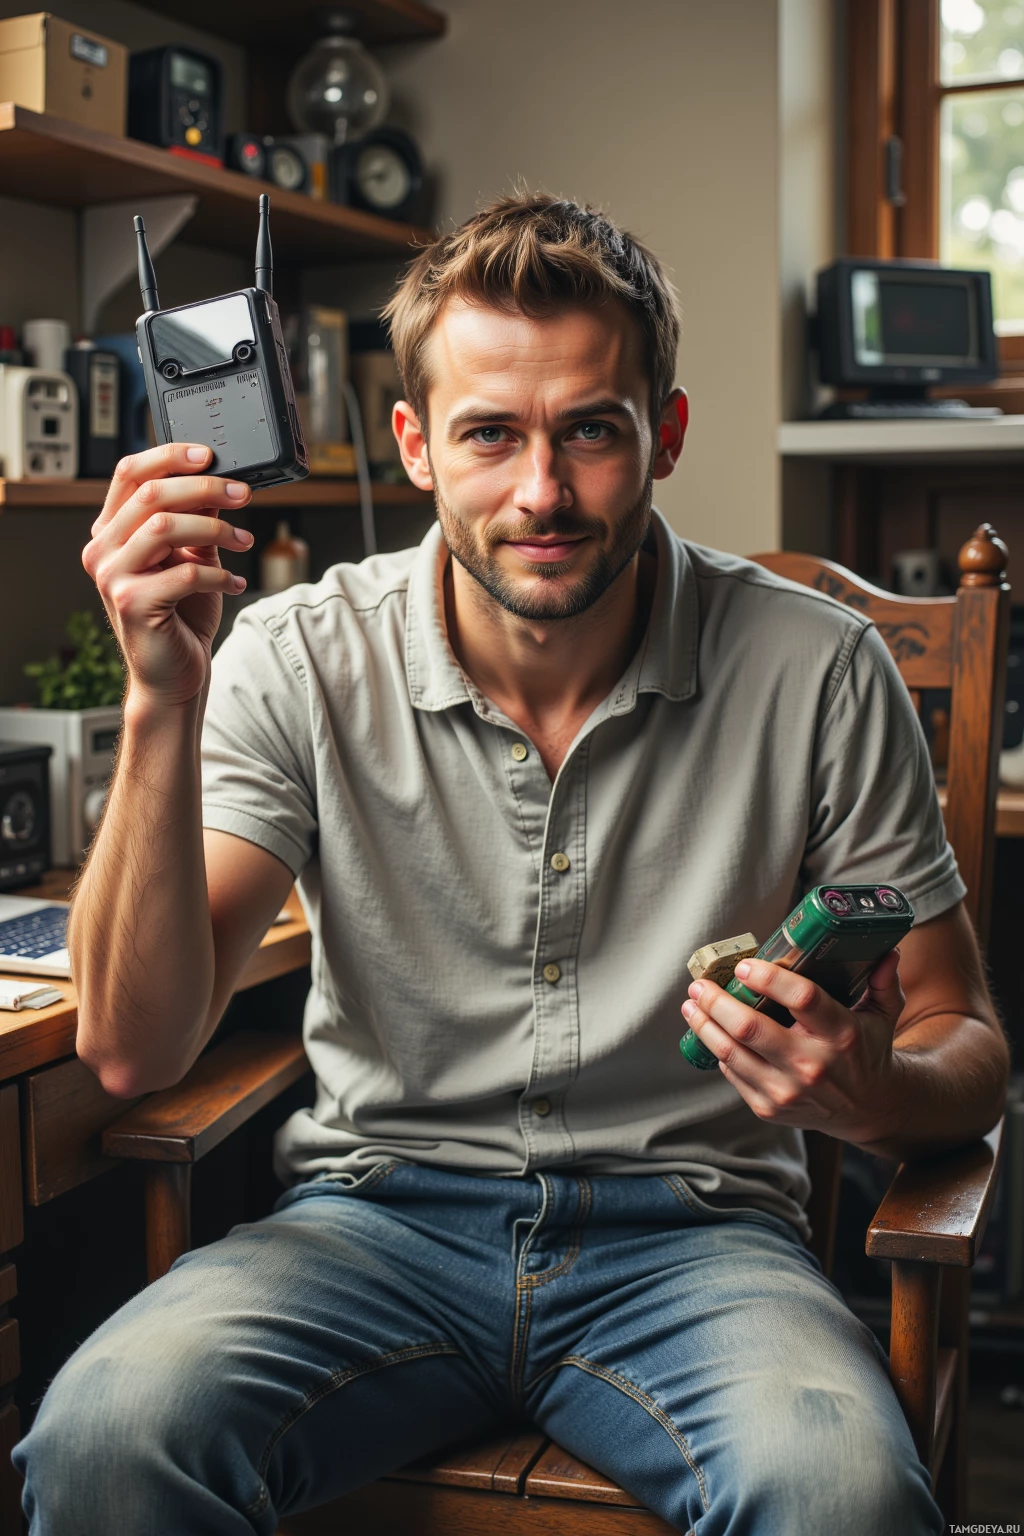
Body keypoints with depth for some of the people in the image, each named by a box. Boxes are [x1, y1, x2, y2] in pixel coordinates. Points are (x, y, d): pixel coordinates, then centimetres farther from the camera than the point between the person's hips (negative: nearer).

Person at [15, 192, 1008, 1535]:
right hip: (382, 1212, 1)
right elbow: (135, 1048, -11)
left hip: (692, 1229, 0)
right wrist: (164, 704, -23)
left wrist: (873, 1090, -22)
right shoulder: (301, 662, -4)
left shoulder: (815, 670, -6)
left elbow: (963, 1046, 3)